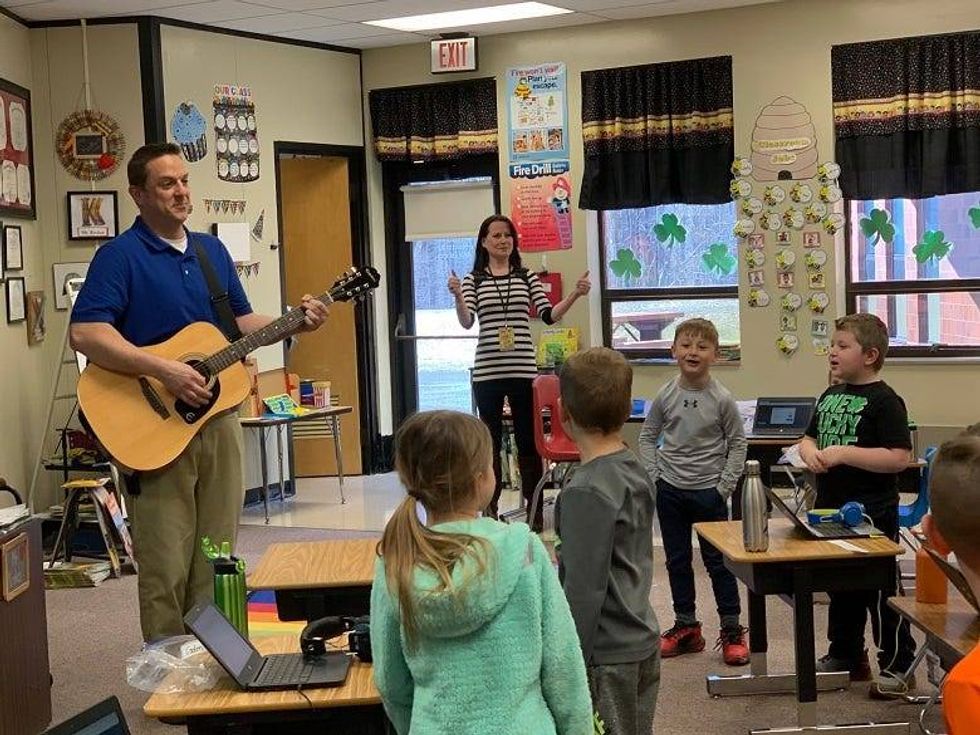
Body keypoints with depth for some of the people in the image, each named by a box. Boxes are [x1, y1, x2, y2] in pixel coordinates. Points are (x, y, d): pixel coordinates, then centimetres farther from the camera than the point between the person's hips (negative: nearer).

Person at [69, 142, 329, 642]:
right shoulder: (120, 255, -8)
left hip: (218, 415, 6)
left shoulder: (213, 250, 14)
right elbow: (85, 333, -20)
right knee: (166, 564, -1)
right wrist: (164, 370, -27)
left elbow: (239, 321, 21)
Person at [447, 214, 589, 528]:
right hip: (487, 372, -1)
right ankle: (489, 510, 16)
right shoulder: (473, 280, 5)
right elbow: (467, 322, -8)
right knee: (490, 441, 7)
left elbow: (549, 315, 1)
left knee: (528, 440, 4)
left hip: (523, 370, 1)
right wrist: (457, 297, -27)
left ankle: (534, 511, 12)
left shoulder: (528, 278, 9)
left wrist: (575, 294, -14)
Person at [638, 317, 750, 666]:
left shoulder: (721, 399, -9)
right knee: (677, 560, 12)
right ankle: (685, 626, 24)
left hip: (709, 491, -3)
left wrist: (725, 485, -8)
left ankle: (732, 629, 12)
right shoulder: (665, 396, -2)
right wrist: (654, 476, -2)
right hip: (670, 490, 3)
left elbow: (737, 443, -2)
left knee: (717, 560, 3)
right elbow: (648, 435, 8)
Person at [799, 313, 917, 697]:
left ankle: (898, 664, 15)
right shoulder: (831, 395, 10)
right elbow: (809, 437, 19)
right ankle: (846, 656, 32)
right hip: (831, 511, 8)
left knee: (881, 592, 2)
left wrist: (844, 453, -25)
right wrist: (810, 451, -5)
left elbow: (899, 457, -22)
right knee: (840, 587, 18)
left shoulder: (884, 401, -14)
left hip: (871, 517, -8)